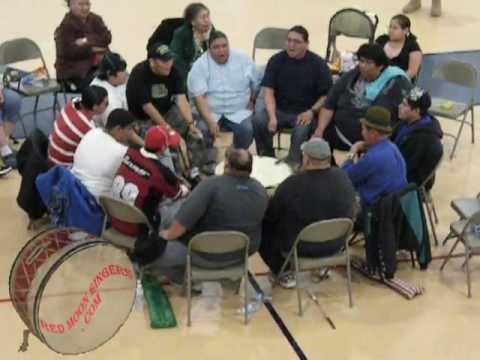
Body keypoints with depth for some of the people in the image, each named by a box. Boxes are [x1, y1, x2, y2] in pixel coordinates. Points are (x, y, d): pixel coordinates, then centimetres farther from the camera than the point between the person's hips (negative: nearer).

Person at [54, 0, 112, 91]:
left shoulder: (95, 20, 12)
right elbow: (69, 52, -15)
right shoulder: (66, 26, -4)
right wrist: (91, 49, -11)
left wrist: (88, 41, -15)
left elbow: (107, 38, -2)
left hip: (97, 65, 5)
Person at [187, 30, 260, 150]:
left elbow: (256, 85, 14)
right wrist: (210, 122, -26)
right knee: (202, 130, -30)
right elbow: (198, 97, -15)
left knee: (247, 129, -27)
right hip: (209, 112, -1)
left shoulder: (243, 60, 2)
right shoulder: (199, 66, -5)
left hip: (238, 113, 2)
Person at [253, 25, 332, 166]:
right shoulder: (276, 60, 0)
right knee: (258, 121, -26)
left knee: (302, 130, -34)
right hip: (279, 109, 2)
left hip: (305, 113, -2)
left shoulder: (318, 64, -3)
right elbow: (269, 92, -4)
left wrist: (312, 111, -18)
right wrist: (272, 117, -19)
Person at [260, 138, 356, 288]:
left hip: (300, 247, -5)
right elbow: (350, 211, 8)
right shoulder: (343, 177, -11)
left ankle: (283, 273, 17)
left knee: (264, 225, 15)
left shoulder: (292, 185, -26)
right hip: (336, 244, 5)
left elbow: (270, 215, -11)